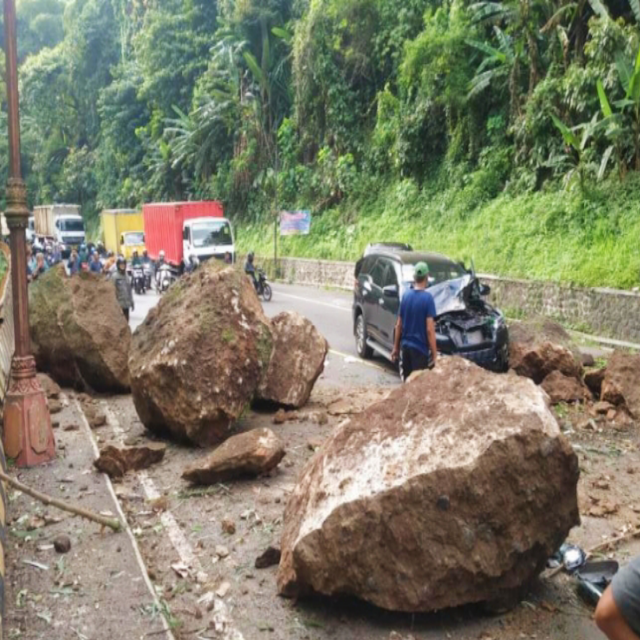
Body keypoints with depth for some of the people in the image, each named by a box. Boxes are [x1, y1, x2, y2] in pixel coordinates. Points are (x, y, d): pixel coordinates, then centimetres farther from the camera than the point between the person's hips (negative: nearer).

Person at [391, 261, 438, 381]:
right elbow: (429, 329, -17)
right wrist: (434, 353, -12)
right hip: (420, 348, -6)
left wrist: (396, 347, 16)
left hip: (406, 346, 6)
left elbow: (399, 325, 7)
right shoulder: (427, 298, -14)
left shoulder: (406, 296, 3)